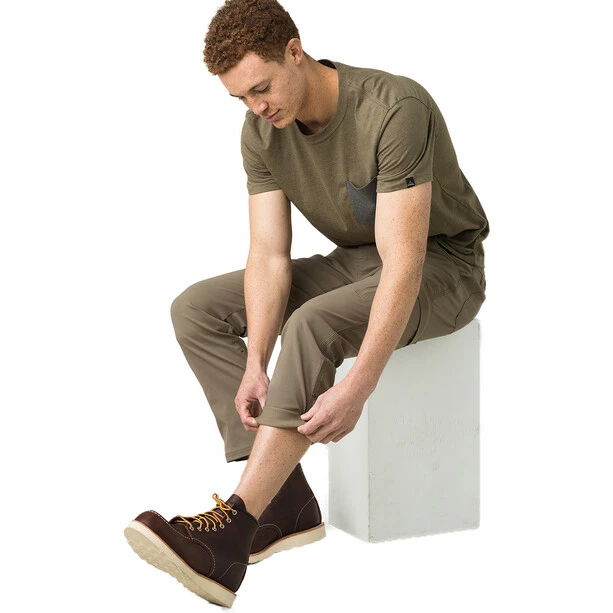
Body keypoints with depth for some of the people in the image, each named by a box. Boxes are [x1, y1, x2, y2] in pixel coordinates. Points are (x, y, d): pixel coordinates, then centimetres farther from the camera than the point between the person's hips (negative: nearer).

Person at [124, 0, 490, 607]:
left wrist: (357, 386, -42)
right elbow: (269, 256, -9)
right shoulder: (262, 133, -7)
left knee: (313, 326, -36)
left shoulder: (395, 109, -29)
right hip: (353, 261, 8)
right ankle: (287, 499, -15)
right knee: (196, 309, -7)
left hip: (442, 267, -7)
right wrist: (255, 366, -24)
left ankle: (229, 533, -37)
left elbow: (404, 263, -33)